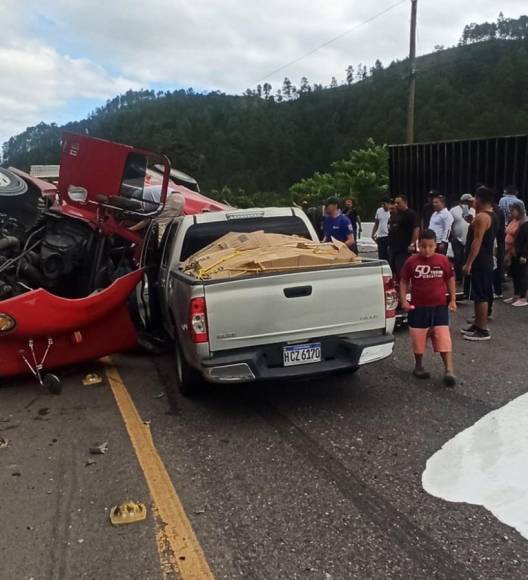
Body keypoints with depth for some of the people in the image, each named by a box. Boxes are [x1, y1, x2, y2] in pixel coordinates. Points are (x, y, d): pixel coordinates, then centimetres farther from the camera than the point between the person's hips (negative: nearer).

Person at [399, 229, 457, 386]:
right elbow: (403, 281, 1)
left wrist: (453, 300, 4)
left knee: (444, 339, -7)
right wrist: (403, 300, -9)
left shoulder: (443, 260, -3)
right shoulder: (411, 262, -6)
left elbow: (450, 279, 7)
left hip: (440, 306, 0)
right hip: (418, 307, 0)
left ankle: (449, 371, -5)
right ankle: (418, 366, 30)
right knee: (418, 339, 10)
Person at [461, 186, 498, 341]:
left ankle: (483, 330, -2)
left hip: (479, 262, -10)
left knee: (480, 296, -6)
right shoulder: (493, 216, 14)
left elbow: (477, 241, -23)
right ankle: (477, 325, 23)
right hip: (486, 261, 10)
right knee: (481, 295, 15)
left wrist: (468, 263, -22)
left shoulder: (481, 217, -18)